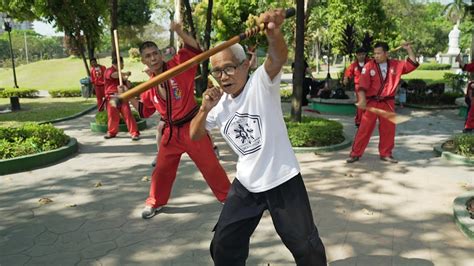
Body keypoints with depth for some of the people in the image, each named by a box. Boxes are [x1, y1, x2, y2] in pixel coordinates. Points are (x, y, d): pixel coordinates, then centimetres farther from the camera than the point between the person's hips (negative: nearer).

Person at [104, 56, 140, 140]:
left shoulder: (121, 73, 15)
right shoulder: (108, 71, -4)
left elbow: (128, 86, 16)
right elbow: (115, 75, -29)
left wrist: (126, 80, -3)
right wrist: (125, 74, -24)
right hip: (112, 98, -3)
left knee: (128, 114, -6)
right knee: (113, 116, 5)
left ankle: (135, 133, -4)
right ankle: (112, 132, 26)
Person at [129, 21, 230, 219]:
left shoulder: (178, 66, -11)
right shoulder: (150, 86, 4)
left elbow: (194, 49, -23)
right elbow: (145, 111, 15)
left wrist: (179, 32, -34)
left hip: (192, 127, -5)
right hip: (171, 132, 5)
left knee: (210, 166, 5)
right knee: (162, 168, 15)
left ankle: (229, 197, 24)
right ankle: (155, 202, 36)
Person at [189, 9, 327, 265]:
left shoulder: (261, 83, -16)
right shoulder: (219, 104, 2)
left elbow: (279, 57, -36)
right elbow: (195, 135, 8)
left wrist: (273, 33, -60)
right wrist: (205, 109, -12)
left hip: (283, 180, -5)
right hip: (246, 185, 5)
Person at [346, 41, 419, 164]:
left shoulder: (396, 65, 4)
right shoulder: (368, 66, -5)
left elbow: (412, 64, 10)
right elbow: (363, 84, -13)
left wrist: (409, 49, 1)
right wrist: (362, 99, -26)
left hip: (388, 103, 3)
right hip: (371, 102, -3)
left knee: (389, 129, 10)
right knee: (364, 129, -2)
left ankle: (385, 154, 25)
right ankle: (355, 154, 6)